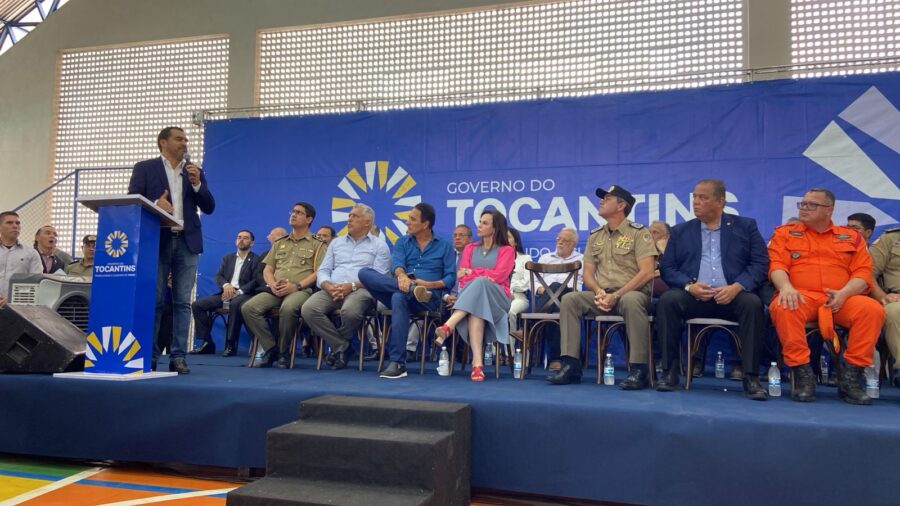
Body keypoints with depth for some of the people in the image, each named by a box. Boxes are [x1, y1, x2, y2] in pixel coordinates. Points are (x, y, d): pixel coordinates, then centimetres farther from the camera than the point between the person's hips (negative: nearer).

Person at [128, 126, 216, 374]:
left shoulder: (195, 172, 17)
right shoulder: (144, 168, 9)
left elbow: (209, 208, 10)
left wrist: (197, 183, -5)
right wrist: (155, 203, -17)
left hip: (187, 241, 2)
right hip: (157, 240, -2)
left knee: (183, 302, 0)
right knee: (154, 300, -1)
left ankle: (178, 356, 4)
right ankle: (149, 355, 7)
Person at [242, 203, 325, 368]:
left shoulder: (317, 244, 9)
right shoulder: (279, 243, 25)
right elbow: (267, 270, 20)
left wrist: (296, 286, -14)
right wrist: (273, 284, -2)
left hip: (301, 290, -5)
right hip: (275, 291, 5)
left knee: (288, 308, -39)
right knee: (248, 308, -22)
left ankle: (283, 353, -17)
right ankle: (271, 349, -13)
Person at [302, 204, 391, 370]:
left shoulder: (379, 245, 11)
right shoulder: (336, 242, 26)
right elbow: (323, 271, 18)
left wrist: (352, 285, -16)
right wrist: (328, 286, -6)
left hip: (361, 290, -4)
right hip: (332, 290, 4)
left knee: (350, 311, -38)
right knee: (309, 309, -27)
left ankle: (337, 345, -5)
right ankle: (342, 346, -11)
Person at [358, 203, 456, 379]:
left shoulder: (445, 245, 12)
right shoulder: (402, 242, 19)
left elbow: (451, 278, 3)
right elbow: (397, 264, -3)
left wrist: (429, 284, -15)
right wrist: (401, 276, -27)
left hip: (429, 296, -4)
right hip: (399, 292, 4)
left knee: (399, 297, -39)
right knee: (364, 272, -19)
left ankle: (397, 363, -38)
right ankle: (412, 289, -36)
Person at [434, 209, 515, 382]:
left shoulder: (507, 250, 12)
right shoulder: (470, 248, 23)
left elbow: (498, 276, -5)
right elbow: (463, 277, 9)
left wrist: (472, 272, 1)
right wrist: (484, 276, -12)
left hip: (497, 298, -2)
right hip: (470, 296, 2)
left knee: (480, 283, -38)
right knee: (475, 311, -37)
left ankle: (448, 327, -48)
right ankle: (477, 363, -49)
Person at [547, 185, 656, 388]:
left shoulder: (638, 233, -2)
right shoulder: (595, 236, 16)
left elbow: (646, 272, -12)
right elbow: (587, 272, 14)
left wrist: (616, 295, -18)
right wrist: (599, 292, -8)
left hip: (632, 294, -5)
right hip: (602, 296, 5)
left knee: (631, 301, -39)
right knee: (569, 299, -20)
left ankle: (639, 369, -31)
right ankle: (571, 365, -21)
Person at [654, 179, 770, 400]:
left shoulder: (746, 226, 12)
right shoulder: (680, 231, 16)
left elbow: (760, 264, 2)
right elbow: (667, 268, 8)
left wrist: (736, 287, -15)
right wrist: (689, 285, -12)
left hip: (732, 296, -1)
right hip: (694, 296, 1)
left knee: (752, 303, -32)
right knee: (667, 300, -28)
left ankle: (751, 377, -23)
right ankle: (670, 371, -19)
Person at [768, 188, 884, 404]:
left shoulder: (851, 237, 18)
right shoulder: (784, 233, 15)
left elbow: (863, 272, 8)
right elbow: (776, 265, 1)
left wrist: (844, 293, -14)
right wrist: (786, 287, -21)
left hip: (841, 300, 2)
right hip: (801, 297, -1)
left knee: (872, 309, -29)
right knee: (783, 308, -37)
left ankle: (850, 377, -19)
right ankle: (802, 375, -26)